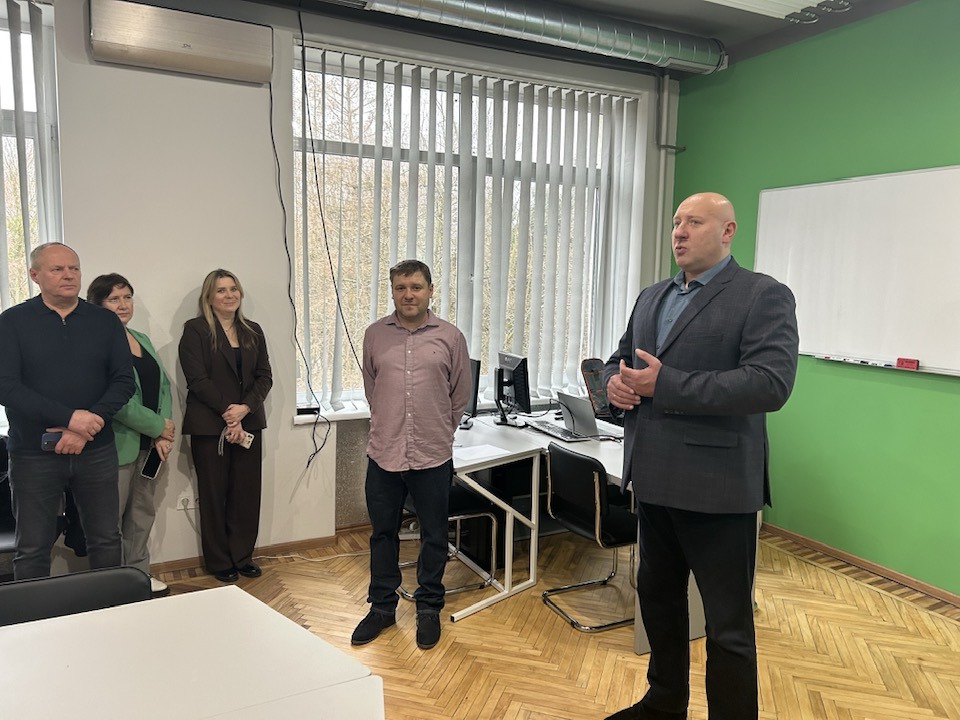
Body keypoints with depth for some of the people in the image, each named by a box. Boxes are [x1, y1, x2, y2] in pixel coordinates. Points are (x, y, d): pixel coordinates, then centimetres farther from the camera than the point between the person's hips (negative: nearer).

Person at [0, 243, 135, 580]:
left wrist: (87, 428, -14)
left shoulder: (105, 321, 5)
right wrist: (70, 417, -20)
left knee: (106, 540, 10)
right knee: (32, 550, 8)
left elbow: (123, 380, 0)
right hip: (33, 454, -2)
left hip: (96, 450, 2)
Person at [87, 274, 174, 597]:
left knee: (143, 512, 16)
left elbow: (163, 386, 10)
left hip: (148, 444, 8)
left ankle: (140, 574, 30)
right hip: (117, 446, -8)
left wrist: (163, 434, -3)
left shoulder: (142, 340, 14)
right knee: (111, 519, 2)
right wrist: (158, 426, -12)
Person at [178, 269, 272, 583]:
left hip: (248, 423, 4)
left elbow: (265, 377, 6)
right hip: (209, 425, -4)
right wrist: (227, 414, -14)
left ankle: (242, 556, 20)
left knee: (247, 492, 6)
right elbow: (197, 379, -10)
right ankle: (219, 562, 18)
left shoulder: (253, 331, 11)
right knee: (214, 494, 5)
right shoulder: (195, 330, -2)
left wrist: (244, 408, -10)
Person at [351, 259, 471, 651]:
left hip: (432, 456, -1)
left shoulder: (450, 337, -2)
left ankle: (428, 607, 30)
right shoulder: (375, 334, 2)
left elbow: (461, 392, 8)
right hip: (383, 453, 2)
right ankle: (382, 606, 31)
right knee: (383, 534, 14)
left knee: (433, 537, 11)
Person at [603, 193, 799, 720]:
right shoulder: (651, 297, 13)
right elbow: (619, 359, 20)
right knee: (657, 598, 22)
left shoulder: (764, 296, -9)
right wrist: (615, 380, -6)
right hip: (654, 479, 8)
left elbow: (771, 383, -21)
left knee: (728, 625, 6)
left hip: (716, 486, -7)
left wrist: (664, 384, -24)